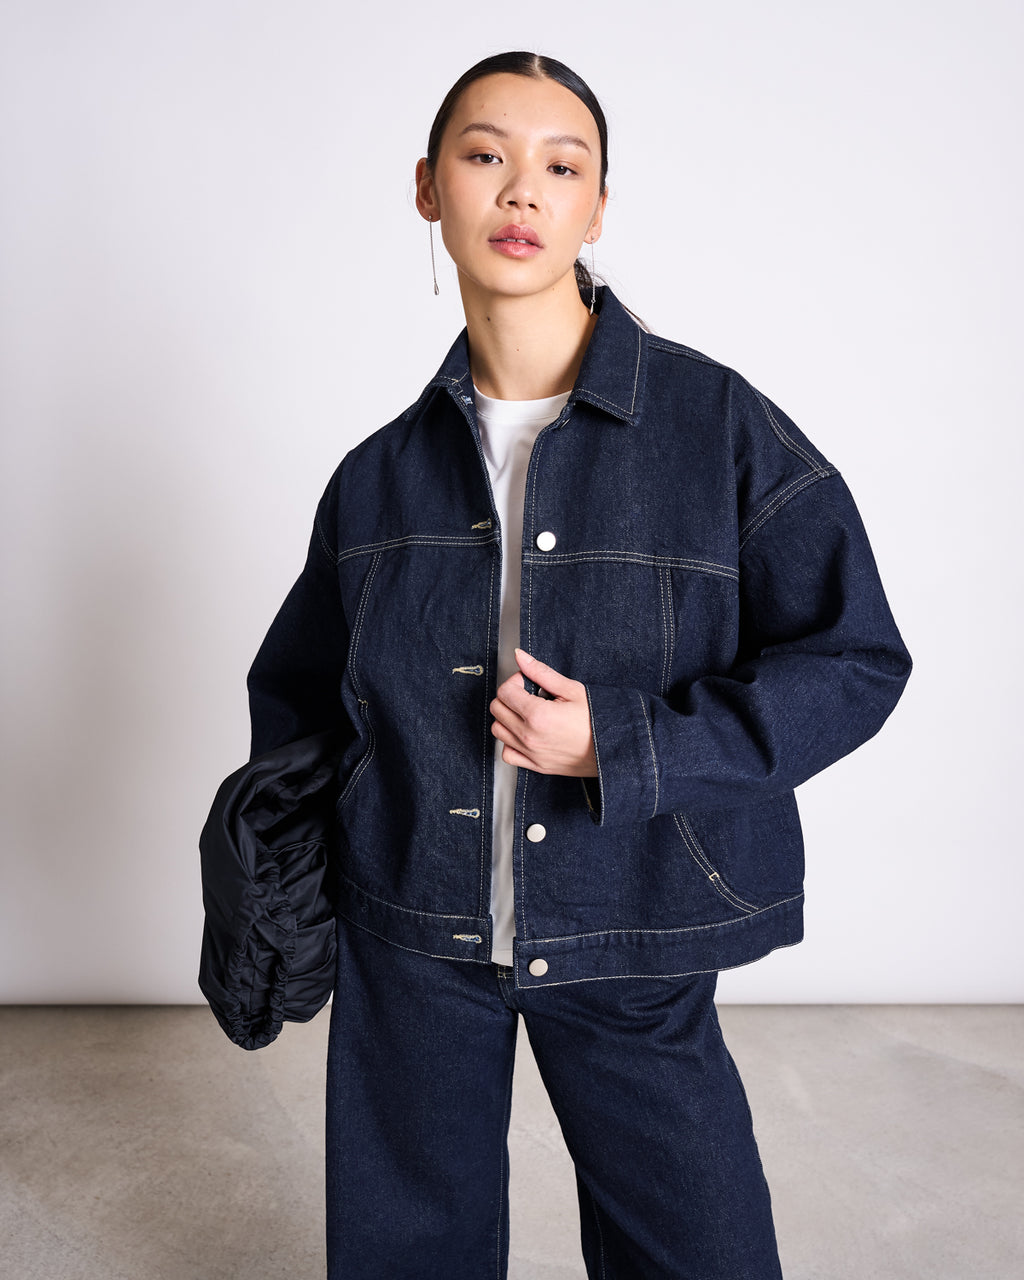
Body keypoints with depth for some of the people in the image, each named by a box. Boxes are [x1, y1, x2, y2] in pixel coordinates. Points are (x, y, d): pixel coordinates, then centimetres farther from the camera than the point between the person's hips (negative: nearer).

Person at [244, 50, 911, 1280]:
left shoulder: (715, 422, -9)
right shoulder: (386, 469, 0)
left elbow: (855, 661, -9)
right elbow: (296, 692, 13)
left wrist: (625, 742, -18)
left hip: (627, 944, -2)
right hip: (410, 935, 3)